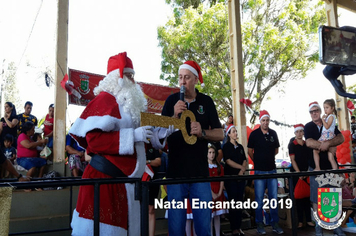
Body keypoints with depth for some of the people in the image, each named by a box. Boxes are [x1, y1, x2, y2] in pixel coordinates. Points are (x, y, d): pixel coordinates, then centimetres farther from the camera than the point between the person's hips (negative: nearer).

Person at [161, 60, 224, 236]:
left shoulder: (206, 102, 4)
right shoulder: (172, 100, 3)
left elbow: (220, 134, 3)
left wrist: (202, 132, -16)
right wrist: (174, 116, -17)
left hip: (200, 172, 1)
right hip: (175, 172, 0)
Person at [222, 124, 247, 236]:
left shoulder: (240, 146, 14)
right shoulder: (226, 146, -1)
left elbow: (244, 160, 9)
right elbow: (228, 161, -10)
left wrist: (242, 171, -7)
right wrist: (241, 167, -12)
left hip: (240, 177, 5)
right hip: (230, 177, -5)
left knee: (240, 202, 5)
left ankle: (239, 227, 12)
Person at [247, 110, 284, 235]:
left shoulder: (273, 133, 5)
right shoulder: (254, 134, -5)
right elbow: (250, 151, 3)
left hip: (272, 170, 3)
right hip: (259, 171, -3)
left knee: (274, 198, 7)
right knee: (259, 199, 3)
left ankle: (275, 223, 18)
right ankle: (259, 224, 14)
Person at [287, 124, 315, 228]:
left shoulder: (307, 144, 9)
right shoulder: (292, 144, -1)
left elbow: (310, 158, 9)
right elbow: (292, 160, -5)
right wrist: (299, 172, -13)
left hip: (306, 172, 3)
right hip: (296, 172, -3)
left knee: (307, 196, 4)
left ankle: (308, 219, 10)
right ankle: (300, 220, 6)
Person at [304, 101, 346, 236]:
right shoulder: (308, 127, 3)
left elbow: (341, 138, -8)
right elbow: (309, 142, -14)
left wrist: (328, 143, -23)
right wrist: (323, 145, -20)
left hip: (331, 166, 2)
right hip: (316, 167, -2)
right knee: (316, 198, 2)